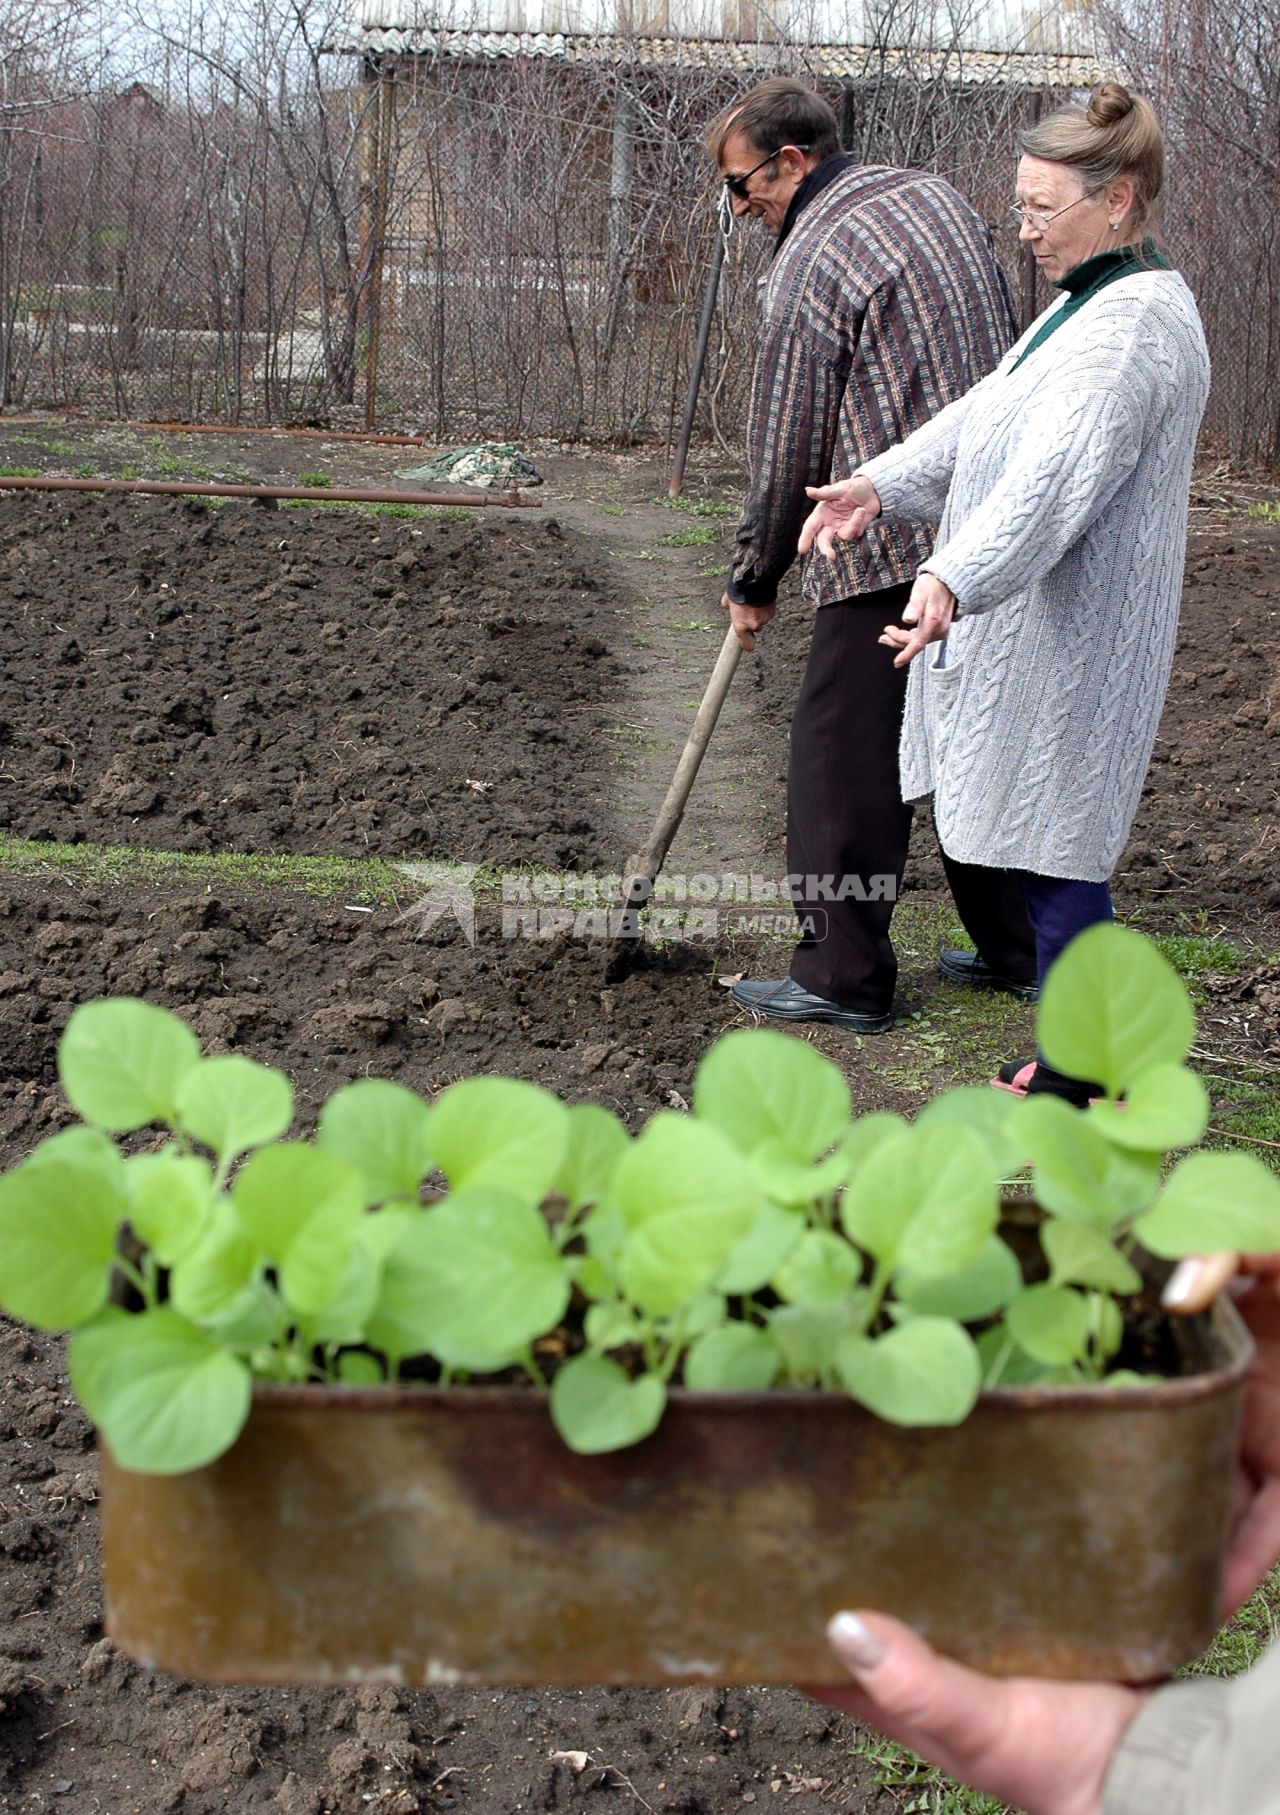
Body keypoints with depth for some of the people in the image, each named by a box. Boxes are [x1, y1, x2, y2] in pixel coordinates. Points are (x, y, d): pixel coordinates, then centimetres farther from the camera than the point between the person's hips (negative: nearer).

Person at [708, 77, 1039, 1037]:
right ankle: (1019, 953, 25)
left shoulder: (812, 262, -12)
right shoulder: (940, 197, 12)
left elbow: (787, 450, -9)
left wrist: (754, 580, 4)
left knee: (845, 760, 1)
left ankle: (844, 976, 8)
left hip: (891, 555, -8)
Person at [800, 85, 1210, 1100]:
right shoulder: (1087, 303, 16)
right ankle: (1023, 950, 44)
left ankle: (1077, 1074, 9)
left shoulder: (1140, 322, -19)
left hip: (1071, 638, -10)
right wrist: (883, 486, -4)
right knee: (1029, 816, 23)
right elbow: (981, 417, 11)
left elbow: (1058, 475, -33)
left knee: (1057, 836, -3)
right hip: (1026, 622, 10)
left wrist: (956, 579, -45)